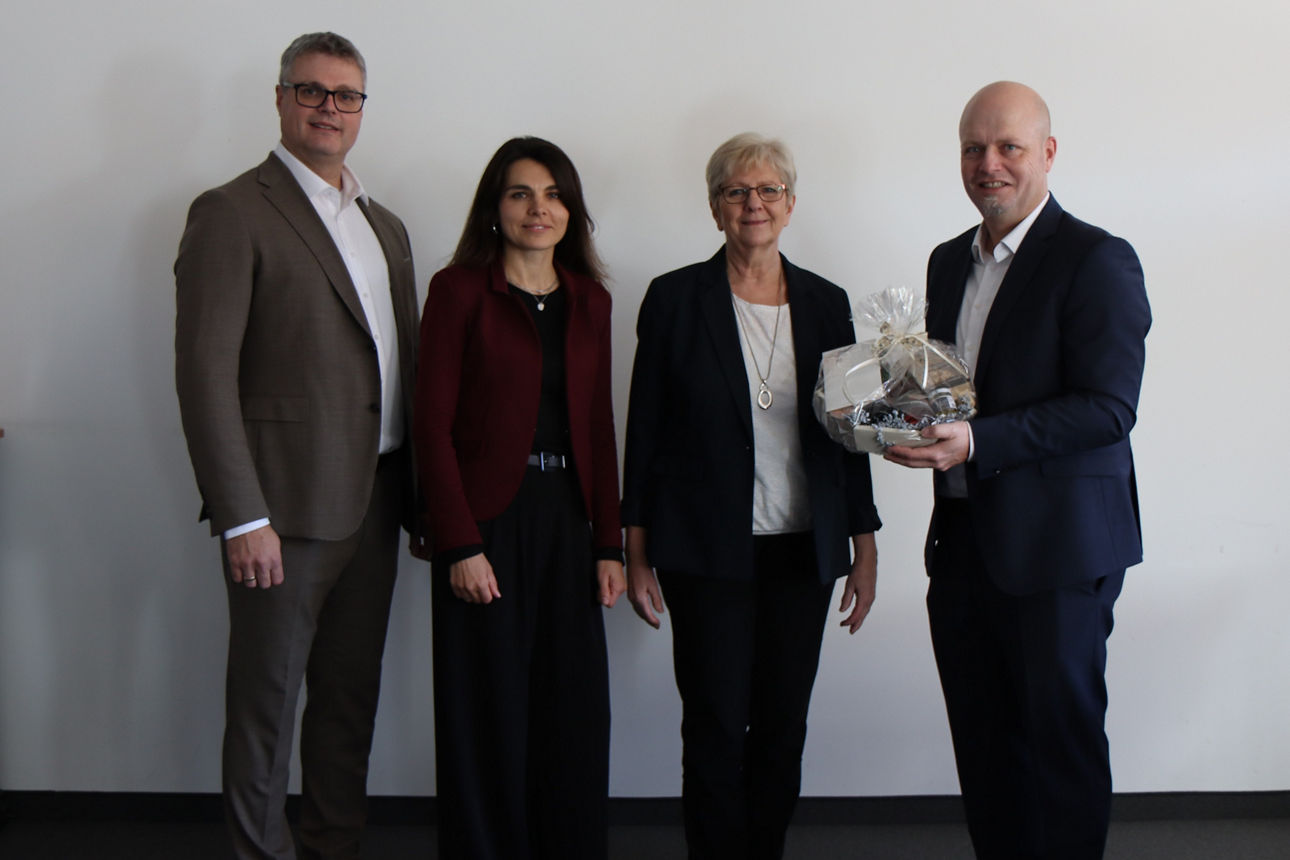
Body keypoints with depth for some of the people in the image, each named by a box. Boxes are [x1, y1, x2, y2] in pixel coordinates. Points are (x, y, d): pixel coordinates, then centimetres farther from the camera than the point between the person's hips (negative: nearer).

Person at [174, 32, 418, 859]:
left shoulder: (386, 225, 16)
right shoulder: (232, 212, -7)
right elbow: (206, 374, -13)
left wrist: (423, 499, 10)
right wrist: (243, 519, -18)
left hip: (376, 503, 7)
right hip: (286, 506, -7)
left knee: (352, 696, 16)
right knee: (267, 700, 5)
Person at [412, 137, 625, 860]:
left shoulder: (590, 300, 12)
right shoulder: (460, 289, -3)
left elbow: (599, 428, 12)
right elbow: (434, 425, -7)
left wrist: (609, 543, 6)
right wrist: (460, 545, -13)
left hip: (566, 522, 4)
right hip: (487, 522, -4)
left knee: (576, 713, 6)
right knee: (490, 717, 3)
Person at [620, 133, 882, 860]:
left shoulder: (827, 303, 7)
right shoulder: (675, 299, -1)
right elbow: (645, 431, 0)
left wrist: (865, 545, 8)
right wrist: (638, 553, -2)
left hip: (804, 551, 3)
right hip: (707, 553, -3)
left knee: (784, 726, 9)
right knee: (716, 727, 0)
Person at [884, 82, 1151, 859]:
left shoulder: (1097, 261, -10)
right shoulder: (950, 262, 14)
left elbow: (1108, 408, -18)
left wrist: (977, 442, -26)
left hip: (1057, 546, -7)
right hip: (963, 535, 7)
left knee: (1062, 739, 5)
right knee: (983, 743, 14)